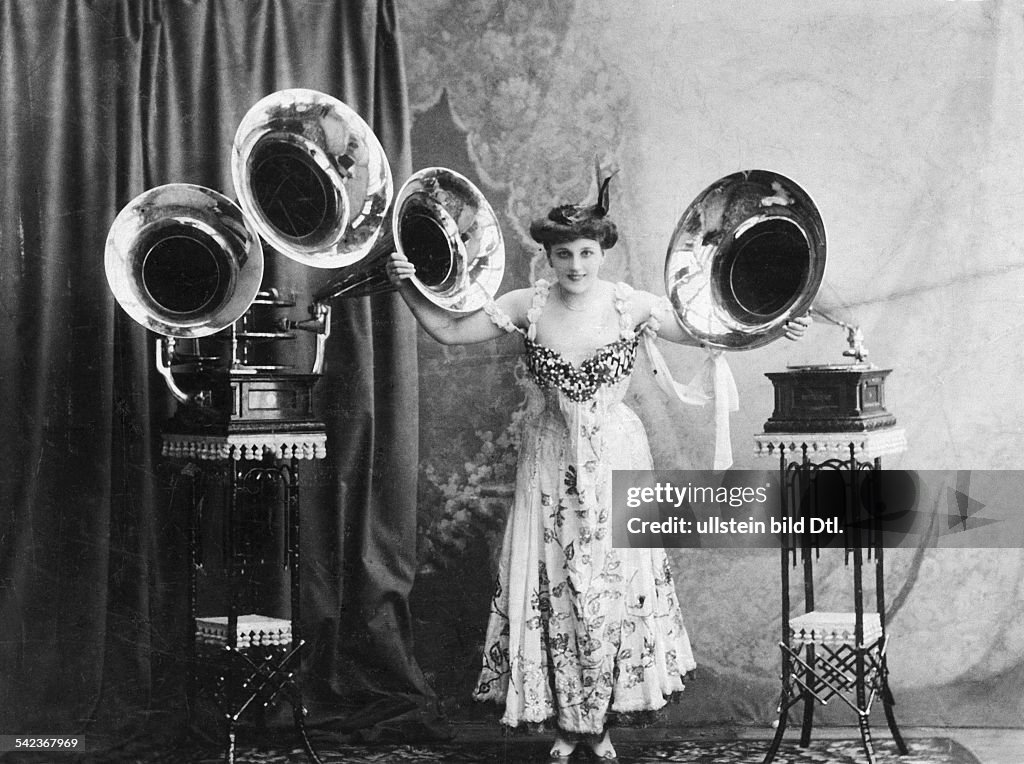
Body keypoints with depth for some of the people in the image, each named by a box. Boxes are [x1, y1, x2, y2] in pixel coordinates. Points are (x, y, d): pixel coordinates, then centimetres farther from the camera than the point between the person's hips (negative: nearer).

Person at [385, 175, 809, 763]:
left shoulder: (632, 307, -8)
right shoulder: (527, 307, -5)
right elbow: (450, 330, -1)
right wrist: (408, 289, -13)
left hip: (614, 461, -1)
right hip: (551, 464, 1)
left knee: (615, 587, 3)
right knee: (550, 589, 3)